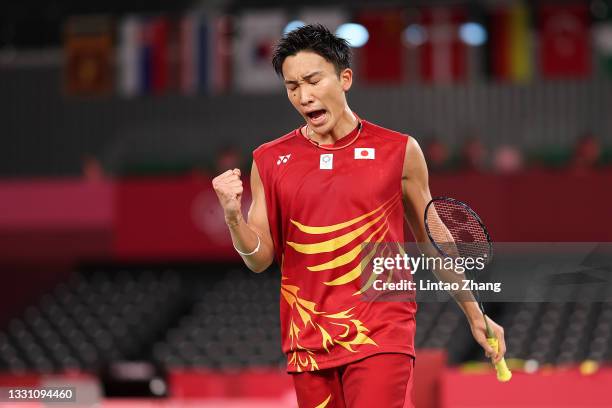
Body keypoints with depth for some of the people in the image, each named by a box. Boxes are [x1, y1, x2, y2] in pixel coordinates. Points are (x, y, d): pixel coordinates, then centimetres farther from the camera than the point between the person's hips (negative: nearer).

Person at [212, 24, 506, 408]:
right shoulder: (270, 160, 6)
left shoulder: (399, 150, 3)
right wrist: (234, 217, -13)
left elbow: (434, 242, 13)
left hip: (381, 337, -2)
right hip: (309, 343, 2)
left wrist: (476, 317, 16)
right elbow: (261, 259, 7)